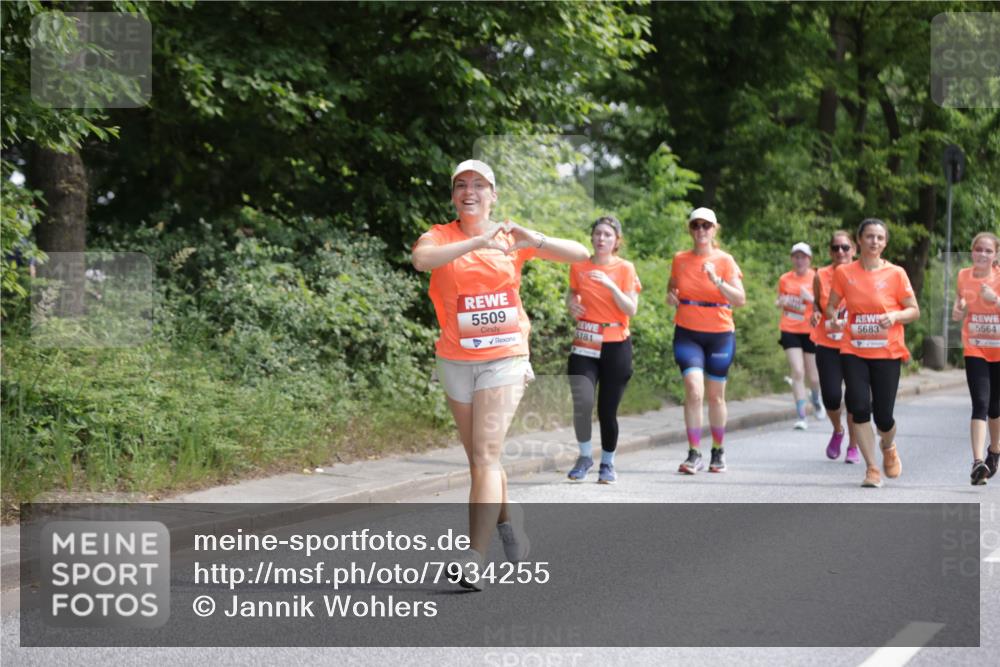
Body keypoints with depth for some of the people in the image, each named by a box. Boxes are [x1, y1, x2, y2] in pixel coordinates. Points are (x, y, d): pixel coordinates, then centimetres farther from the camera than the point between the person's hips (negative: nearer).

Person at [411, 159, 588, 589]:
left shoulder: (511, 238, 3)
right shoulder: (441, 236, -1)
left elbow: (579, 255, -1)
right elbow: (421, 259, -26)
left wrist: (534, 240, -19)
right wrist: (477, 242, -35)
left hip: (504, 359, -2)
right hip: (456, 360, 2)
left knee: (486, 456, -13)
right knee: (478, 458, 13)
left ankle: (474, 559, -17)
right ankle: (506, 520, 38)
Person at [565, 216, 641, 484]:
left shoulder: (625, 269, -1)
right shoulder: (579, 266, 6)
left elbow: (631, 309, -9)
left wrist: (610, 285, -22)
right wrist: (571, 304, -1)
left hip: (615, 346, -1)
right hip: (584, 344, 1)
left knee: (607, 410, 0)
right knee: (582, 403, -17)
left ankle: (607, 463, 20)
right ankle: (585, 456, 6)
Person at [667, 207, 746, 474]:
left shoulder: (725, 261, -2)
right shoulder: (680, 259, 5)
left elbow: (740, 300, -8)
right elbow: (673, 289, 22)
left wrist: (717, 281, -22)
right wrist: (671, 297, -1)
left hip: (720, 335, 0)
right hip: (687, 334, 1)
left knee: (716, 396, 8)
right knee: (694, 390, -17)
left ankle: (718, 452, 25)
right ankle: (694, 455, -13)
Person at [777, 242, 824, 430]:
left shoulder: (816, 278, -2)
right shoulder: (785, 279, 5)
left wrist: (811, 298, -21)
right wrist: (781, 302, -4)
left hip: (811, 331, -1)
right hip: (790, 330, 1)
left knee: (813, 377, 8)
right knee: (798, 372, -12)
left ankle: (816, 401, 42)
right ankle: (801, 417, -8)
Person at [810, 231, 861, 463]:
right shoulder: (821, 276, 0)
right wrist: (815, 313, -9)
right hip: (827, 345, 1)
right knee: (830, 397, -7)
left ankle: (853, 446, 18)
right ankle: (837, 431, 26)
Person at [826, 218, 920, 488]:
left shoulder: (896, 274, -3)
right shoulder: (844, 272, 1)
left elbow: (914, 311, 2)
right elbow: (831, 305, 12)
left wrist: (895, 316, -18)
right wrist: (833, 319, -11)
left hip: (887, 353, -1)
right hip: (853, 351, 1)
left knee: (883, 417, -1)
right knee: (859, 407, -13)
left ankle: (889, 448, 36)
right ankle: (871, 468, 2)